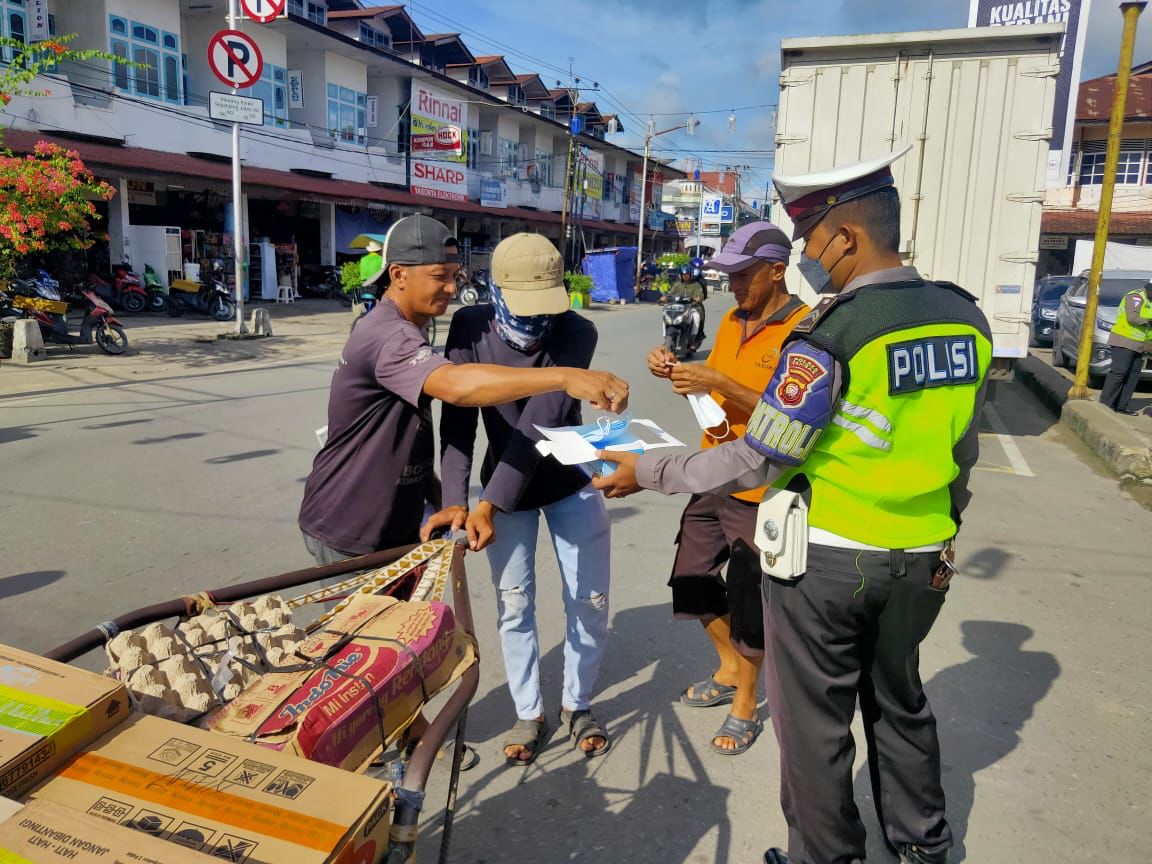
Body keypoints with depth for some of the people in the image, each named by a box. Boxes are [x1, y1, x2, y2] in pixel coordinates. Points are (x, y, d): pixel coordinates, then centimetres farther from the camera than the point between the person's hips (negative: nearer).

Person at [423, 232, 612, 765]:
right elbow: (457, 418, -21)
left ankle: (577, 705, 29)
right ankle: (529, 714, 25)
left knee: (590, 601, 5)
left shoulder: (577, 333, -25)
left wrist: (489, 506, -36)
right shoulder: (470, 328, -18)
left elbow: (538, 425, -32)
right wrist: (454, 500, -32)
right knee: (514, 604, 5)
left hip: (570, 483, -1)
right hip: (504, 484, 1)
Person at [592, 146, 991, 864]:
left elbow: (758, 461, -20)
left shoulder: (831, 332, -21)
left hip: (826, 561, -7)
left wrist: (647, 472, -11)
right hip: (920, 561, 7)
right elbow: (962, 450, 9)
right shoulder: (967, 318, -1)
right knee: (901, 700, 27)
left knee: (816, 724, 13)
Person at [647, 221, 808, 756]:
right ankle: (729, 670, 39)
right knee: (692, 580, 17)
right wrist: (678, 374, -5)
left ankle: (745, 704, 26)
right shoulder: (731, 321, 9)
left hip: (759, 491, -8)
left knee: (747, 600, 4)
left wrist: (718, 382, -28)